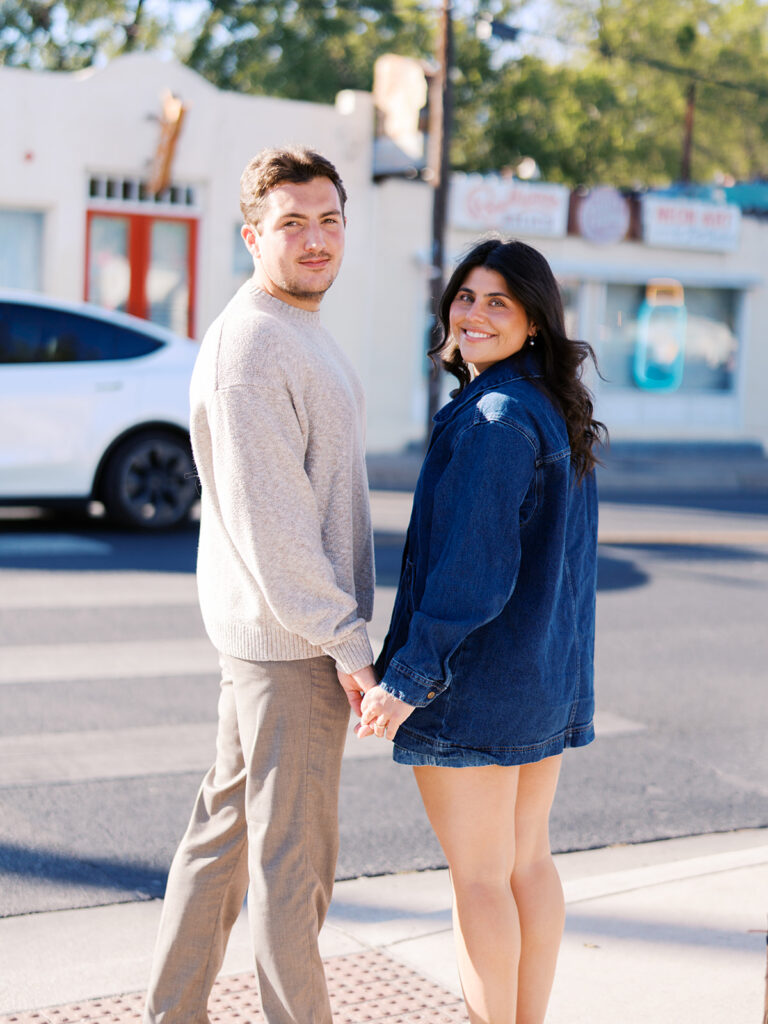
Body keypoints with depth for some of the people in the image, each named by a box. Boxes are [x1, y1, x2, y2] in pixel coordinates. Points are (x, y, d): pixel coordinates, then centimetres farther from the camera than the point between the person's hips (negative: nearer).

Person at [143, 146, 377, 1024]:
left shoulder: (298, 332, 15)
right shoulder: (252, 345, -18)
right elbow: (268, 519, -22)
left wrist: (341, 629, 19)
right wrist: (347, 642, -19)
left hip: (274, 631, 10)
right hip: (291, 639, -10)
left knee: (226, 823, 17)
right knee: (293, 853, 2)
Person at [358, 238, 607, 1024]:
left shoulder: (493, 419, -19)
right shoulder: (559, 413, 10)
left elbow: (470, 569, -23)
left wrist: (407, 678, -19)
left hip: (474, 677, -9)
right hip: (547, 671, 9)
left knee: (478, 876, 3)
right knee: (527, 859, 16)